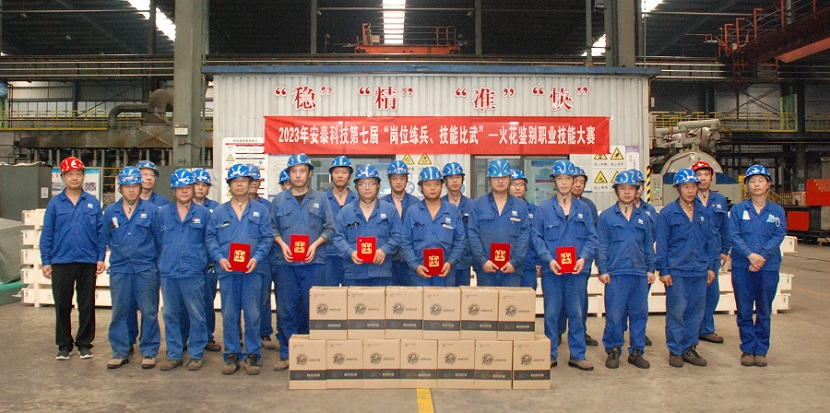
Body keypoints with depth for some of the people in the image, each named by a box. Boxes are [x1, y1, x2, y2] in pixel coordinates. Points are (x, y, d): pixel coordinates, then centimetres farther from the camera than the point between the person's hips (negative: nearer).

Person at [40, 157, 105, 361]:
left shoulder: (93, 203, 5)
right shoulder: (55, 203, 4)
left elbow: (101, 232, 5)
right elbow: (47, 234, 4)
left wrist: (101, 258, -2)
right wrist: (46, 261, 0)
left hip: (88, 262, 0)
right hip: (61, 262, 0)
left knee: (87, 305, 7)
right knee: (62, 306, 8)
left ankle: (84, 343, 19)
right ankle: (64, 345, 20)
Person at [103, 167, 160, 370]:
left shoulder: (151, 210, 0)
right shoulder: (110, 211, 8)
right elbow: (106, 237, 16)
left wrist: (150, 255, 3)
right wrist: (121, 251, 11)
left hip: (146, 269, -2)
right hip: (119, 269, 3)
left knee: (149, 312, 2)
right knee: (119, 312, 7)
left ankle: (148, 352, 12)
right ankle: (120, 352, 18)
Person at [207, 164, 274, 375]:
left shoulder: (260, 210, 8)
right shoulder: (219, 212, 11)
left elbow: (267, 237, 3)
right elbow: (211, 238, 7)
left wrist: (257, 257, -12)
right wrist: (219, 258, -10)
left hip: (252, 270, -1)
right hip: (227, 270, 1)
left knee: (252, 314, 1)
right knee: (229, 315, 6)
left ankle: (252, 354, 12)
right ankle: (231, 354, 16)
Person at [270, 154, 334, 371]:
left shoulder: (320, 199, 7)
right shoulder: (279, 200, 10)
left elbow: (329, 228, 6)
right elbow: (272, 228, 10)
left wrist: (315, 244, -9)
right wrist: (282, 244, -8)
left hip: (314, 262, -1)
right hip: (286, 263, 1)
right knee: (286, 309, 3)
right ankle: (286, 353, 13)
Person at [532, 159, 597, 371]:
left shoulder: (583, 208, 8)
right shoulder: (543, 208, 2)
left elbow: (591, 238, 6)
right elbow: (537, 238, 0)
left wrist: (583, 258, -11)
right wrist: (549, 259, -14)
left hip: (577, 270, 2)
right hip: (551, 270, -1)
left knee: (576, 313, 7)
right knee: (551, 314, 4)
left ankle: (577, 355, 18)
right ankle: (550, 355, 15)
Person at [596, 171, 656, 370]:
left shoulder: (643, 217, 13)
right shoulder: (606, 216, 3)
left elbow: (649, 245, 17)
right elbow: (601, 245, 0)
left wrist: (651, 268, 11)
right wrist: (602, 270, -6)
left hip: (640, 273, 4)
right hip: (616, 273, -3)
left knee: (639, 314, 7)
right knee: (614, 315, -1)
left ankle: (636, 351, 19)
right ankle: (613, 351, 13)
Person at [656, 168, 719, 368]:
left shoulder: (703, 212, 9)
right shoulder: (668, 213, -3)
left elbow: (711, 240, 14)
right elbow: (661, 244, -4)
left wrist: (712, 266, 9)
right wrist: (663, 270, -7)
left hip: (699, 270, 4)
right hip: (676, 270, -4)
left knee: (696, 311, 9)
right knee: (676, 311, 0)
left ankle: (689, 348, 21)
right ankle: (675, 350, 11)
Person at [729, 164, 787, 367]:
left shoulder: (777, 211, 7)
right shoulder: (738, 210, 5)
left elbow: (779, 236, -4)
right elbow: (734, 235, -5)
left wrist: (762, 256, -18)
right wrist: (750, 255, -19)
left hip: (768, 267, 1)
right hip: (742, 267, -1)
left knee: (764, 311, 7)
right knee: (744, 311, 4)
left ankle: (761, 350, 18)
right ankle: (748, 349, 14)